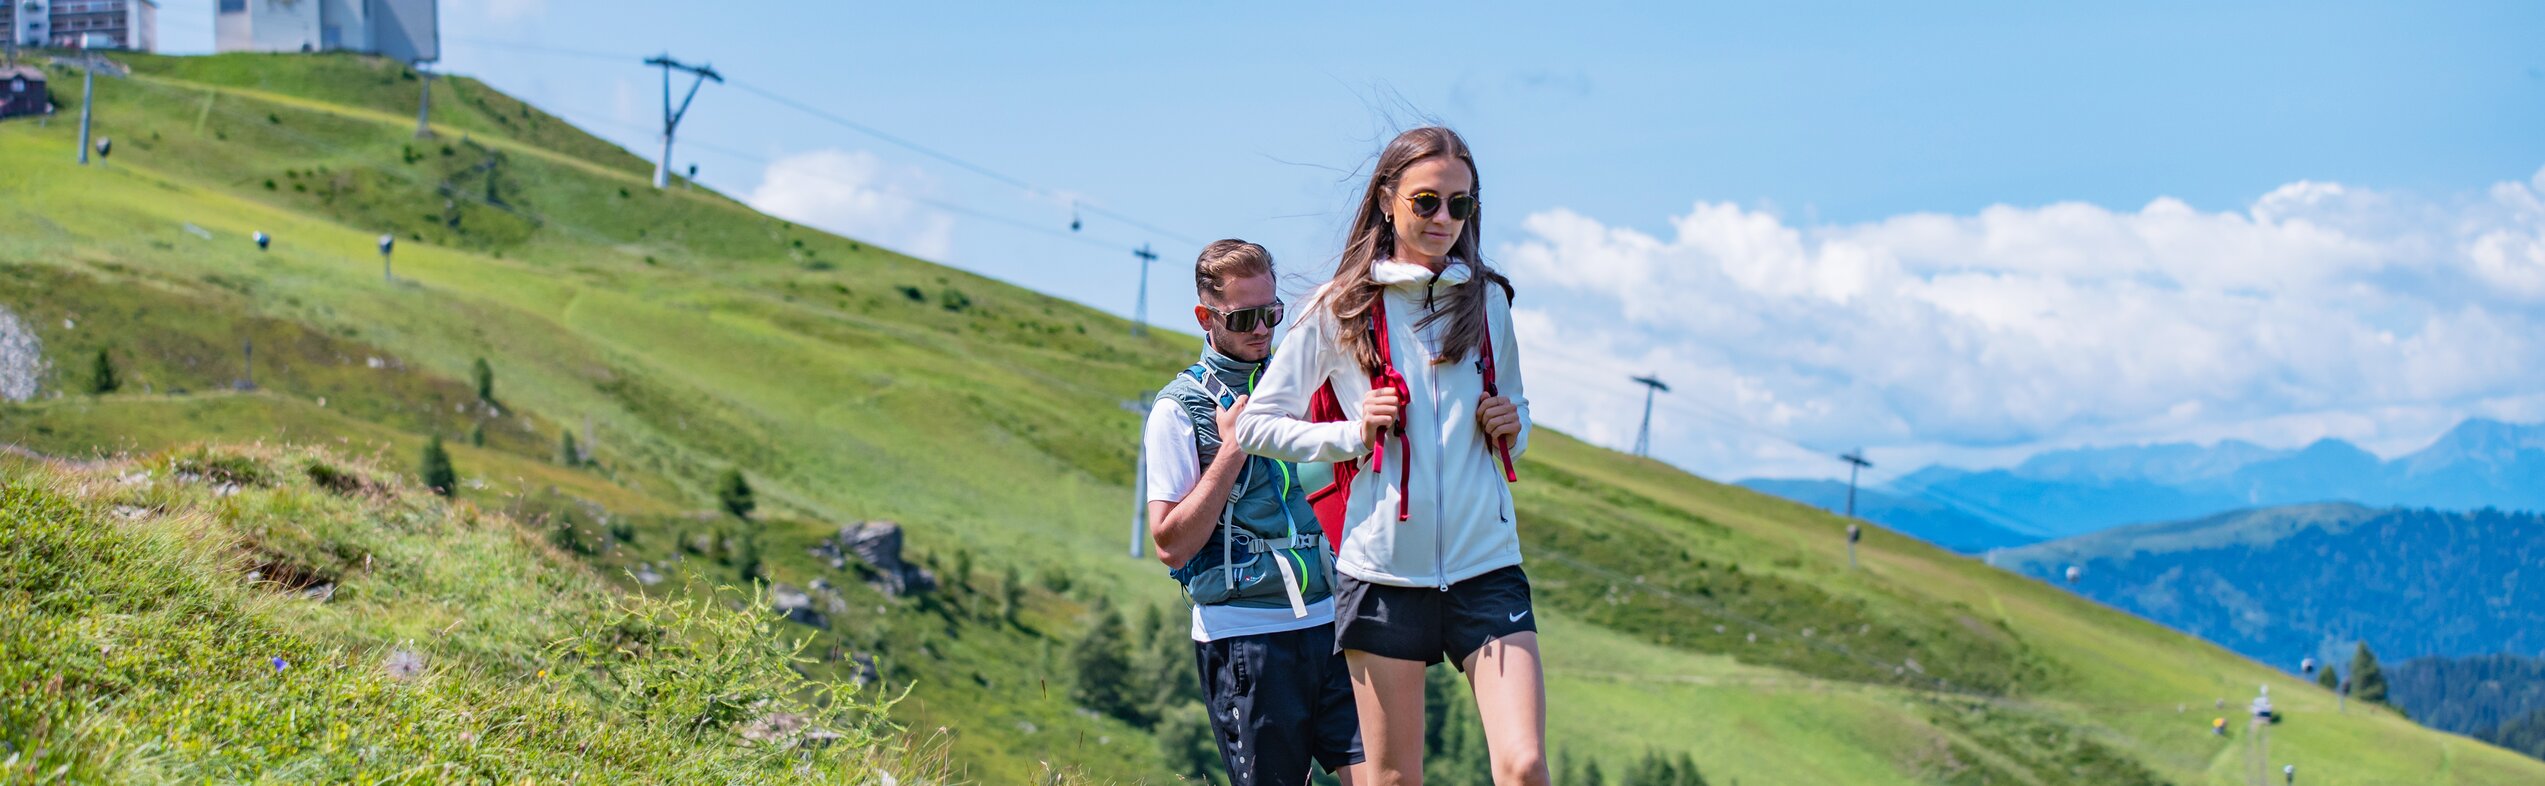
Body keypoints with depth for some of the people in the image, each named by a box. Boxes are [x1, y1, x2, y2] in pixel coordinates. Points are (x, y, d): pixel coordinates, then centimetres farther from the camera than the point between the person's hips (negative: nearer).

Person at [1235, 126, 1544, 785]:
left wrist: (1511, 424, 2)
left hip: (1486, 565, 2)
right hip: (1385, 569, -2)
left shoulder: (1487, 300, 10)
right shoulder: (1340, 310, 2)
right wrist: (1351, 434, -8)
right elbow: (1257, 425, 5)